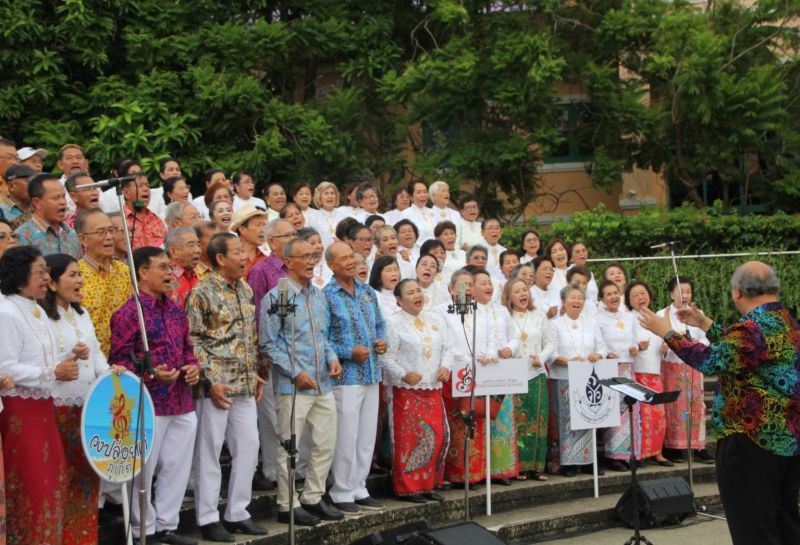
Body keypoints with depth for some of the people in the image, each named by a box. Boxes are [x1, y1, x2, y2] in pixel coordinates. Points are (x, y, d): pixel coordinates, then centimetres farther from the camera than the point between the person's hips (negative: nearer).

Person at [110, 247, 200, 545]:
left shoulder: (176, 310, 12)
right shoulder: (128, 313, -10)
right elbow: (118, 360, -13)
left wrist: (193, 366, 2)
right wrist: (151, 375, -24)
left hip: (182, 403, 7)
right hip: (149, 405, -7)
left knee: (177, 467, 12)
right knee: (143, 470, 3)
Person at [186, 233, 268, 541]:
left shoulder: (246, 290, 12)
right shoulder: (202, 292, -10)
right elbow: (193, 341, -12)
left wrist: (255, 373, 14)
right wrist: (210, 381, -15)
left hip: (245, 384, 7)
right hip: (217, 384, -7)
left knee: (248, 446, 9)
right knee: (209, 451, 1)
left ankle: (237, 512, 20)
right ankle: (208, 518, 10)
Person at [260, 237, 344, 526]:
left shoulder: (318, 295, 13)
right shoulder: (276, 297, -9)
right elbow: (268, 344, -10)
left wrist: (332, 358, 3)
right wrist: (295, 373, -15)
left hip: (323, 384, 7)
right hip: (293, 386, -7)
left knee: (325, 444, 11)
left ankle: (313, 497, 25)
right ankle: (288, 505, 11)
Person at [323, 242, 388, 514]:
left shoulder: (368, 292, 11)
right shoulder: (327, 296, -10)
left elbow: (380, 324, 21)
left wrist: (382, 340, 1)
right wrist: (350, 353, -19)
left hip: (371, 374, 7)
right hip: (345, 377, -6)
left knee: (367, 437, 11)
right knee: (346, 438, -2)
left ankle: (358, 488, 22)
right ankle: (342, 493, 10)